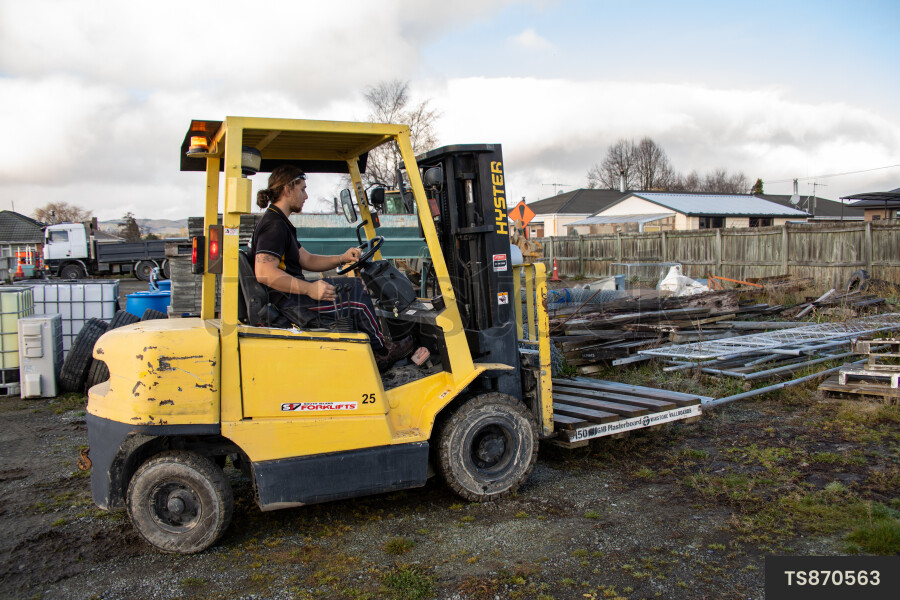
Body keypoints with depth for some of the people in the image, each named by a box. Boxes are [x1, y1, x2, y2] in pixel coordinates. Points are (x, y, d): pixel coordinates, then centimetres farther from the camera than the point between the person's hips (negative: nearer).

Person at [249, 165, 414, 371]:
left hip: (291, 300, 11)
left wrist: (342, 258, 5)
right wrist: (309, 289, -31)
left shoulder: (280, 223, 20)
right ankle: (381, 350, 8)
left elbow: (307, 260, 19)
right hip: (288, 304, -11)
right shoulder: (274, 225, -16)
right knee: (356, 291, -10)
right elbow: (264, 273, -29)